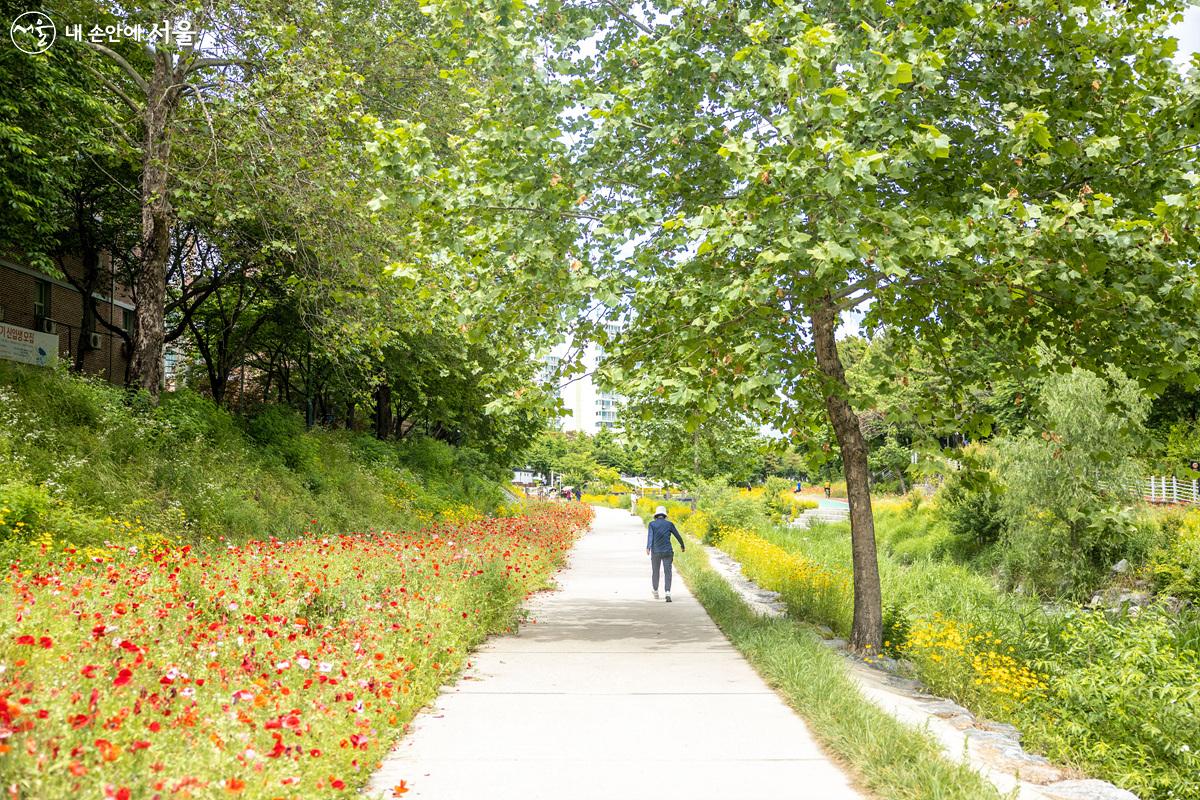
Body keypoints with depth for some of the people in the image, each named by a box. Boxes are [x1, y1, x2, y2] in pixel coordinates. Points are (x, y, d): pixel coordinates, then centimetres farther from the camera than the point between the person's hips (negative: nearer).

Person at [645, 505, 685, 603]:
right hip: (667, 552, 0)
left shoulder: (652, 524, 2)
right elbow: (678, 536, 12)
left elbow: (650, 535, -15)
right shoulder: (669, 524, 6)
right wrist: (682, 545, 31)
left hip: (655, 552, 0)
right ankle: (667, 593, -21)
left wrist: (648, 548, -27)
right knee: (667, 573, -2)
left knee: (655, 572, 20)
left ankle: (655, 592, 36)